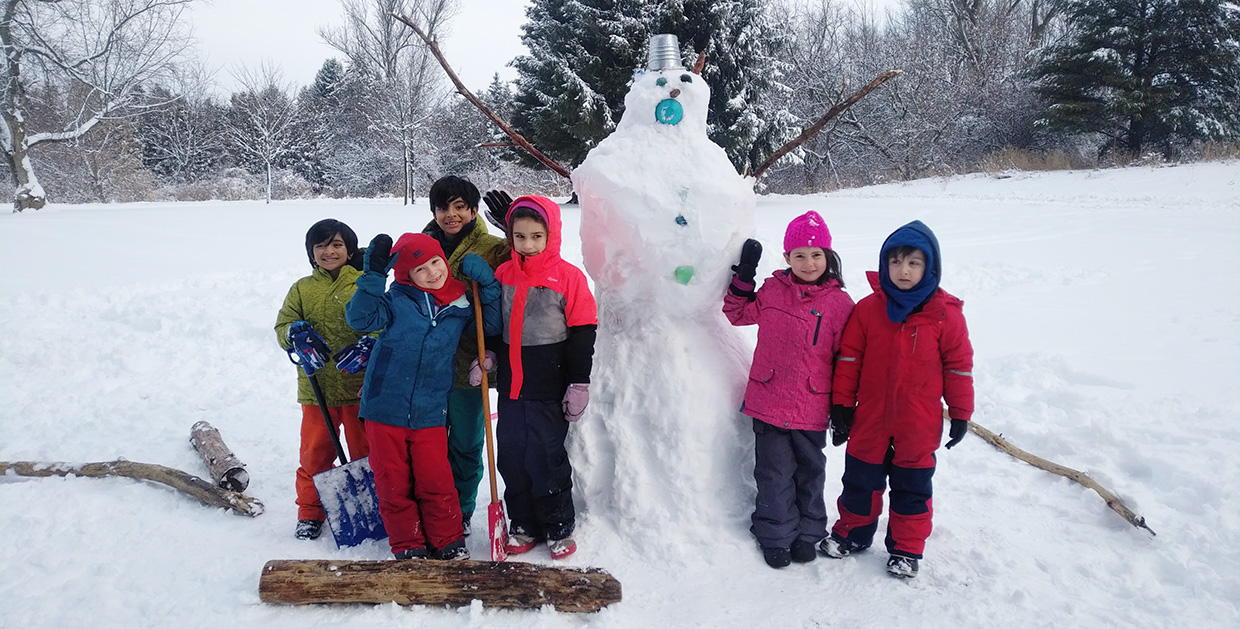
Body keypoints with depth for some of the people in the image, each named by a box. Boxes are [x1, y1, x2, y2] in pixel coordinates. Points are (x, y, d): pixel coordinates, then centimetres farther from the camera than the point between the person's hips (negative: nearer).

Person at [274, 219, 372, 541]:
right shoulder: (302, 289, 8)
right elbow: (283, 325, 5)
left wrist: (367, 344, -24)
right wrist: (294, 334, -17)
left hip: (360, 385, -2)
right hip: (316, 387, 2)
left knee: (365, 451, 10)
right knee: (315, 453, 10)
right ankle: (310, 512, 27)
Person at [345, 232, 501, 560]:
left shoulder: (460, 306, 6)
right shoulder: (397, 299, -3)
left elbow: (494, 325, 14)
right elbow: (361, 316, -12)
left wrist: (487, 283, 3)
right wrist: (374, 275, -19)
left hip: (429, 413, 1)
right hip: (385, 408, -1)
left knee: (435, 481, 0)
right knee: (393, 482, 8)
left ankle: (448, 542, 19)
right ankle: (408, 545, 23)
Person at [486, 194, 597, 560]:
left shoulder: (568, 277, -7)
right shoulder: (502, 275, 6)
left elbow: (582, 332, -6)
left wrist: (579, 384, -7)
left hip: (548, 387, -5)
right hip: (511, 385, 5)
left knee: (546, 456, 1)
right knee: (511, 455, 10)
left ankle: (559, 528, 19)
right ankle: (524, 526, 26)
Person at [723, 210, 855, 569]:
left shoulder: (840, 304, -5)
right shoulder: (772, 290, 0)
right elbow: (738, 314, 13)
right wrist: (744, 276, 0)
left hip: (811, 408, -1)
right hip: (768, 402, 1)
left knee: (810, 471, 16)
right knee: (774, 471, 9)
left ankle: (807, 533, 34)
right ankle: (775, 535, 25)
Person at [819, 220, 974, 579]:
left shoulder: (946, 315, -8)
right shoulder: (868, 309, -6)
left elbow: (959, 366, 0)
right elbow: (849, 358, 0)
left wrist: (960, 414, 2)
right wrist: (841, 405, 1)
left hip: (919, 424, -1)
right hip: (870, 418, 1)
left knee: (912, 486, 12)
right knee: (860, 479, 15)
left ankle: (906, 549, 29)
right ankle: (852, 532, 35)